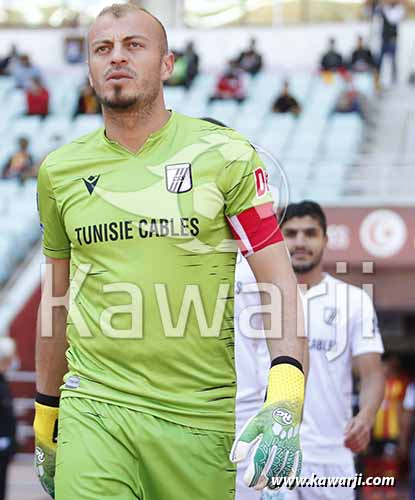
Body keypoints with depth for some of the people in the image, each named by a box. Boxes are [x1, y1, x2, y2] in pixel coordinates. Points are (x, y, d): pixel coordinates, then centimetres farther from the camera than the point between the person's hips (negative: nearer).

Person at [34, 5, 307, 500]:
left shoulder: (224, 155, -1)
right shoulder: (60, 170, 9)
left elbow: (278, 280, -5)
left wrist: (285, 400, -19)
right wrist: (45, 417, 21)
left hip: (200, 417, -1)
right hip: (91, 408, 2)